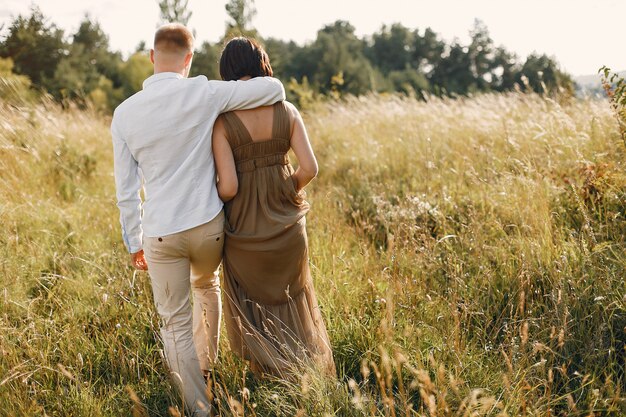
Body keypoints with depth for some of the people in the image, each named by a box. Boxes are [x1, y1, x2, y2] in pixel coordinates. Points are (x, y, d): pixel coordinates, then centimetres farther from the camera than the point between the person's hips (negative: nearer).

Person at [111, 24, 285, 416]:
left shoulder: (124, 113, -2)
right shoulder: (203, 94, -10)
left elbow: (127, 190, 2)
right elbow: (274, 88, -7)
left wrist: (135, 244, 12)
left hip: (160, 234, 0)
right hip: (208, 225, 0)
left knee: (176, 324, 12)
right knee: (207, 284, 32)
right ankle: (206, 362, 46)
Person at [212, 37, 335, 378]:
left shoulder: (223, 122, -16)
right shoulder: (287, 111, -7)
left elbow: (228, 187, -20)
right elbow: (309, 168, -11)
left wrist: (212, 194, 3)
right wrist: (288, 192, 9)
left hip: (245, 227, -3)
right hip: (287, 221, 3)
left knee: (252, 300, 22)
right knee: (291, 296, 27)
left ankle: (268, 369, 28)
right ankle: (308, 364, 37)